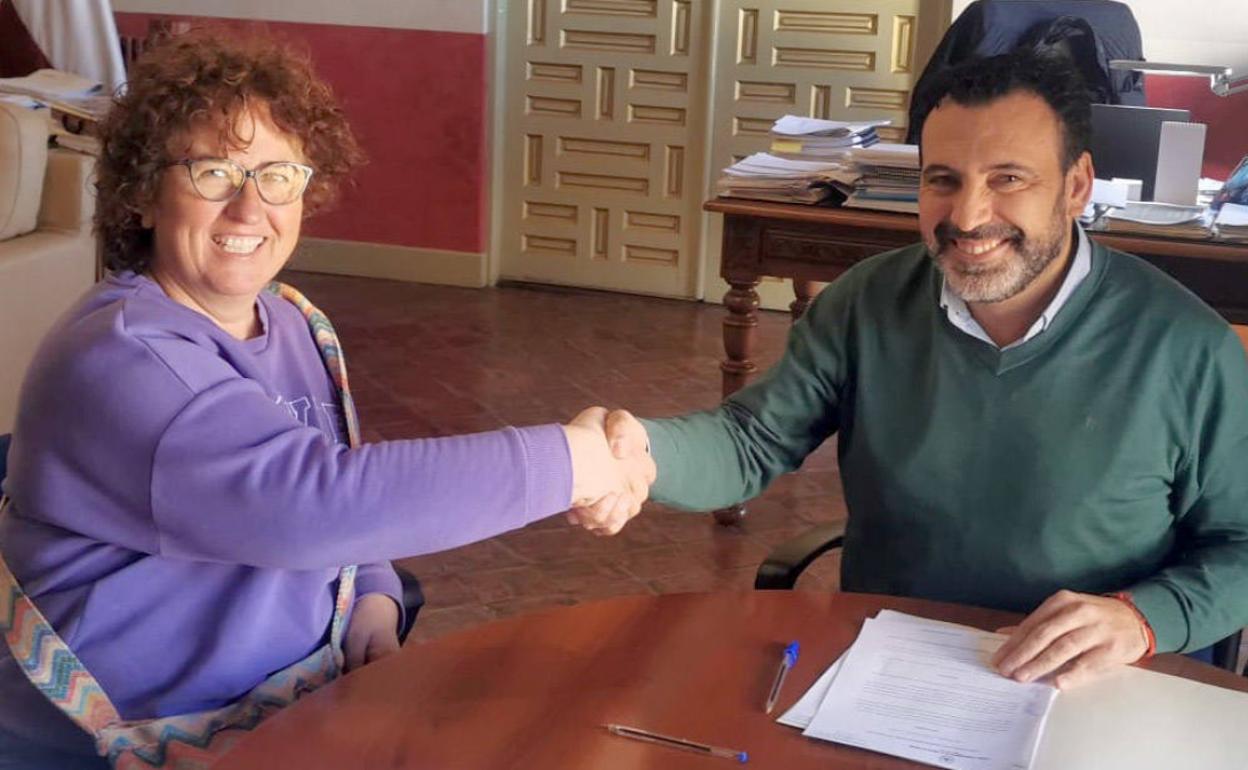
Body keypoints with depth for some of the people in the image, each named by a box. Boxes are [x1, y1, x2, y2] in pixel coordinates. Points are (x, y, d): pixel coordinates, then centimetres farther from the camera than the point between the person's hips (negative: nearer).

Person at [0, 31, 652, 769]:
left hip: (294, 702, 7)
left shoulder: (296, 325, 4)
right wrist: (562, 462, -29)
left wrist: (374, 596, -5)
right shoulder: (120, 361, -22)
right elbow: (310, 500, -34)